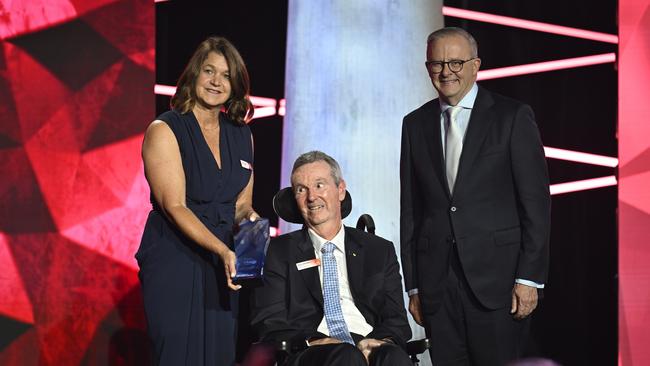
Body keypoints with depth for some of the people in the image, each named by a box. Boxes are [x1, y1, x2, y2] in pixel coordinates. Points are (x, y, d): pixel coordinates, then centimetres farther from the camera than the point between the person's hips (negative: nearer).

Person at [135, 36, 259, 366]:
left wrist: (250, 220, -10)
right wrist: (222, 249, -25)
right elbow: (175, 206, -14)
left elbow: (242, 203, 14)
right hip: (174, 262, -5)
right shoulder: (164, 131, -6)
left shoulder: (242, 135, 11)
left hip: (222, 265, 5)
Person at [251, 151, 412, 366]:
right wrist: (310, 341, -16)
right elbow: (269, 324, 5)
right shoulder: (280, 251, 16)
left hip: (370, 346, 2)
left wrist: (379, 341, -11)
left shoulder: (380, 251, 20)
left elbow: (397, 321, 14)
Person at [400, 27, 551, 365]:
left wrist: (529, 278, -9)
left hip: (496, 275, -3)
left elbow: (536, 201, -2)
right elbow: (410, 208, 12)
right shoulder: (415, 124, 12)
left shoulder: (512, 117, 1)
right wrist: (413, 285, 8)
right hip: (436, 282, 3)